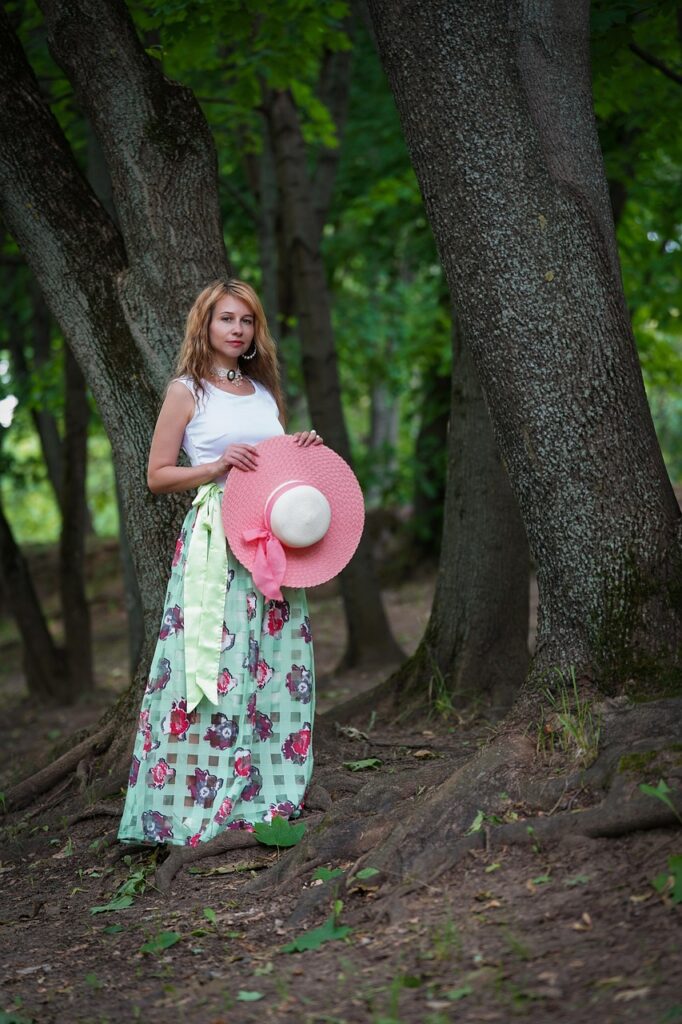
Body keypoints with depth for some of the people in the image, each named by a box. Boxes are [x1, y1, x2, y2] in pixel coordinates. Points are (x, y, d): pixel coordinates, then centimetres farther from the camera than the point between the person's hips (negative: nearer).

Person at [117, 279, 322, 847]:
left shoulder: (265, 391, 18)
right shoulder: (187, 391, 2)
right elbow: (158, 475, -1)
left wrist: (305, 450, 7)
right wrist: (217, 467, -13)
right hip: (215, 543, -5)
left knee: (277, 665, 2)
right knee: (215, 666, -10)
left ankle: (269, 795, 9)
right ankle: (205, 804, -5)